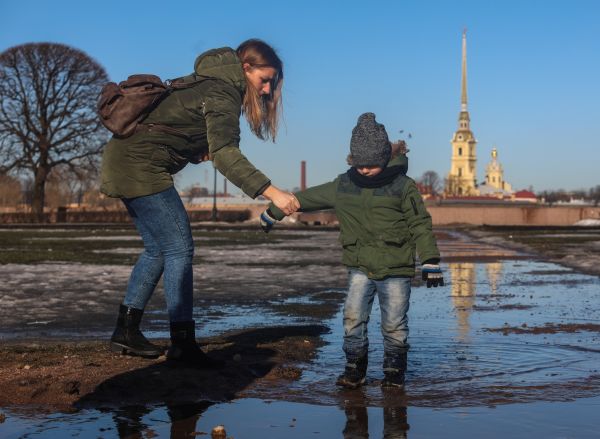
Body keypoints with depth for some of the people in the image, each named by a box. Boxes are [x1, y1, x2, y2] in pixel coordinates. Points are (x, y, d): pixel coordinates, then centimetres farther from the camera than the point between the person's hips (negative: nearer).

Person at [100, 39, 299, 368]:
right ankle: (183, 344, -5)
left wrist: (199, 152, 1)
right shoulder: (222, 94, -17)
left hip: (123, 162, 10)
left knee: (158, 249, 15)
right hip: (140, 167, -10)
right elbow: (225, 155, -31)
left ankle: (126, 332, 19)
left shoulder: (210, 82, 14)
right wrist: (272, 192, -38)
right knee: (179, 249, -8)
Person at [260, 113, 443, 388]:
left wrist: (430, 262, -8)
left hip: (396, 269, -2)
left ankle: (394, 370, 18)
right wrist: (272, 213, 22)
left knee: (394, 323, 2)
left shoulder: (402, 186, -4)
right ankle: (355, 367, 6)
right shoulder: (342, 187, 5)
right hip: (360, 268, 3)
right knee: (353, 317, -8)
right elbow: (305, 198, 16)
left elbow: (421, 225, -3)